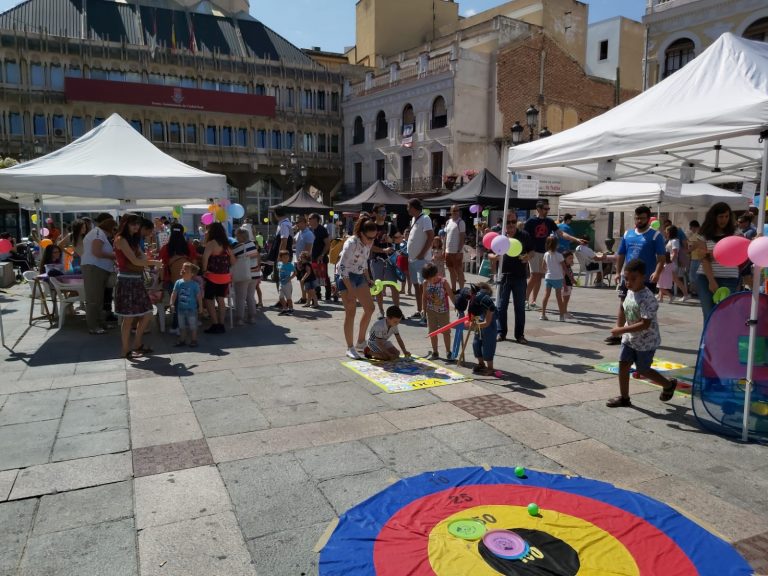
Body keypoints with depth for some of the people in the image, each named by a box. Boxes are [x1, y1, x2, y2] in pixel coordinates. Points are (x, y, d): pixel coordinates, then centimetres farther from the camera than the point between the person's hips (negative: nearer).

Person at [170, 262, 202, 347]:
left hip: (191, 309, -4)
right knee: (182, 326, 15)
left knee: (192, 326, 5)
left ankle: (193, 340, 17)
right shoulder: (178, 282, -2)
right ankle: (182, 339, 27)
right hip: (181, 308, 4)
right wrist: (172, 303, -5)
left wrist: (200, 306, -5)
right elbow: (174, 294, 1)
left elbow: (199, 296, -6)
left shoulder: (194, 284, -10)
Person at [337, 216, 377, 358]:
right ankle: (350, 348, 6)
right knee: (351, 312, -6)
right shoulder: (351, 243, -24)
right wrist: (350, 289, -25)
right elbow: (342, 267, -25)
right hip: (346, 278, -8)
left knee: (370, 308, 9)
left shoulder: (368, 242, 0)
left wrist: (368, 278, 9)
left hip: (359, 277, 8)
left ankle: (360, 343, 22)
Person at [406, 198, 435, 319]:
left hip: (421, 258, -9)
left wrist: (422, 254, -19)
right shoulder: (413, 219, 14)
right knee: (416, 285, 13)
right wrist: (410, 255, 15)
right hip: (412, 258, 9)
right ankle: (419, 310, 21)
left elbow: (431, 237, -19)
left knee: (423, 285, -10)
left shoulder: (424, 219, -13)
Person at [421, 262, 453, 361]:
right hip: (431, 311, 3)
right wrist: (424, 309, 4)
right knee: (432, 332, 10)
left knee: (446, 332, 6)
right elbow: (424, 296, 4)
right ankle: (435, 353, 22)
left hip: (443, 311, -3)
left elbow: (451, 295, -11)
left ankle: (448, 352, 18)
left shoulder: (443, 282, -14)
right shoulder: (426, 283, -5)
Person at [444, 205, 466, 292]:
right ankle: (453, 289, 21)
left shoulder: (460, 222, -8)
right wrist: (444, 249, 12)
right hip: (448, 251, 7)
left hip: (457, 252, -7)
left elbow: (462, 237, -12)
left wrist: (459, 251, -18)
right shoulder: (448, 222, 12)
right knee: (451, 271, 13)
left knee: (459, 271, -2)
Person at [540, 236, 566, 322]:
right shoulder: (559, 255, -13)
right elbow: (564, 268, -10)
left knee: (546, 295, 8)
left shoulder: (546, 254, -1)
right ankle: (562, 315, 9)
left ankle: (543, 314, 7)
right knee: (558, 297, 3)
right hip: (557, 278, -4)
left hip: (548, 277, 4)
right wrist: (564, 276, 3)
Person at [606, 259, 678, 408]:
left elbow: (645, 324, -31)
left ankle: (669, 384, 33)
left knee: (642, 370, 8)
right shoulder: (630, 292, 0)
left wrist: (622, 330, -30)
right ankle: (624, 397, 14)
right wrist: (624, 330, 11)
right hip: (630, 338, 7)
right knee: (623, 365, 3)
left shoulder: (647, 298, -26)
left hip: (646, 341, -7)